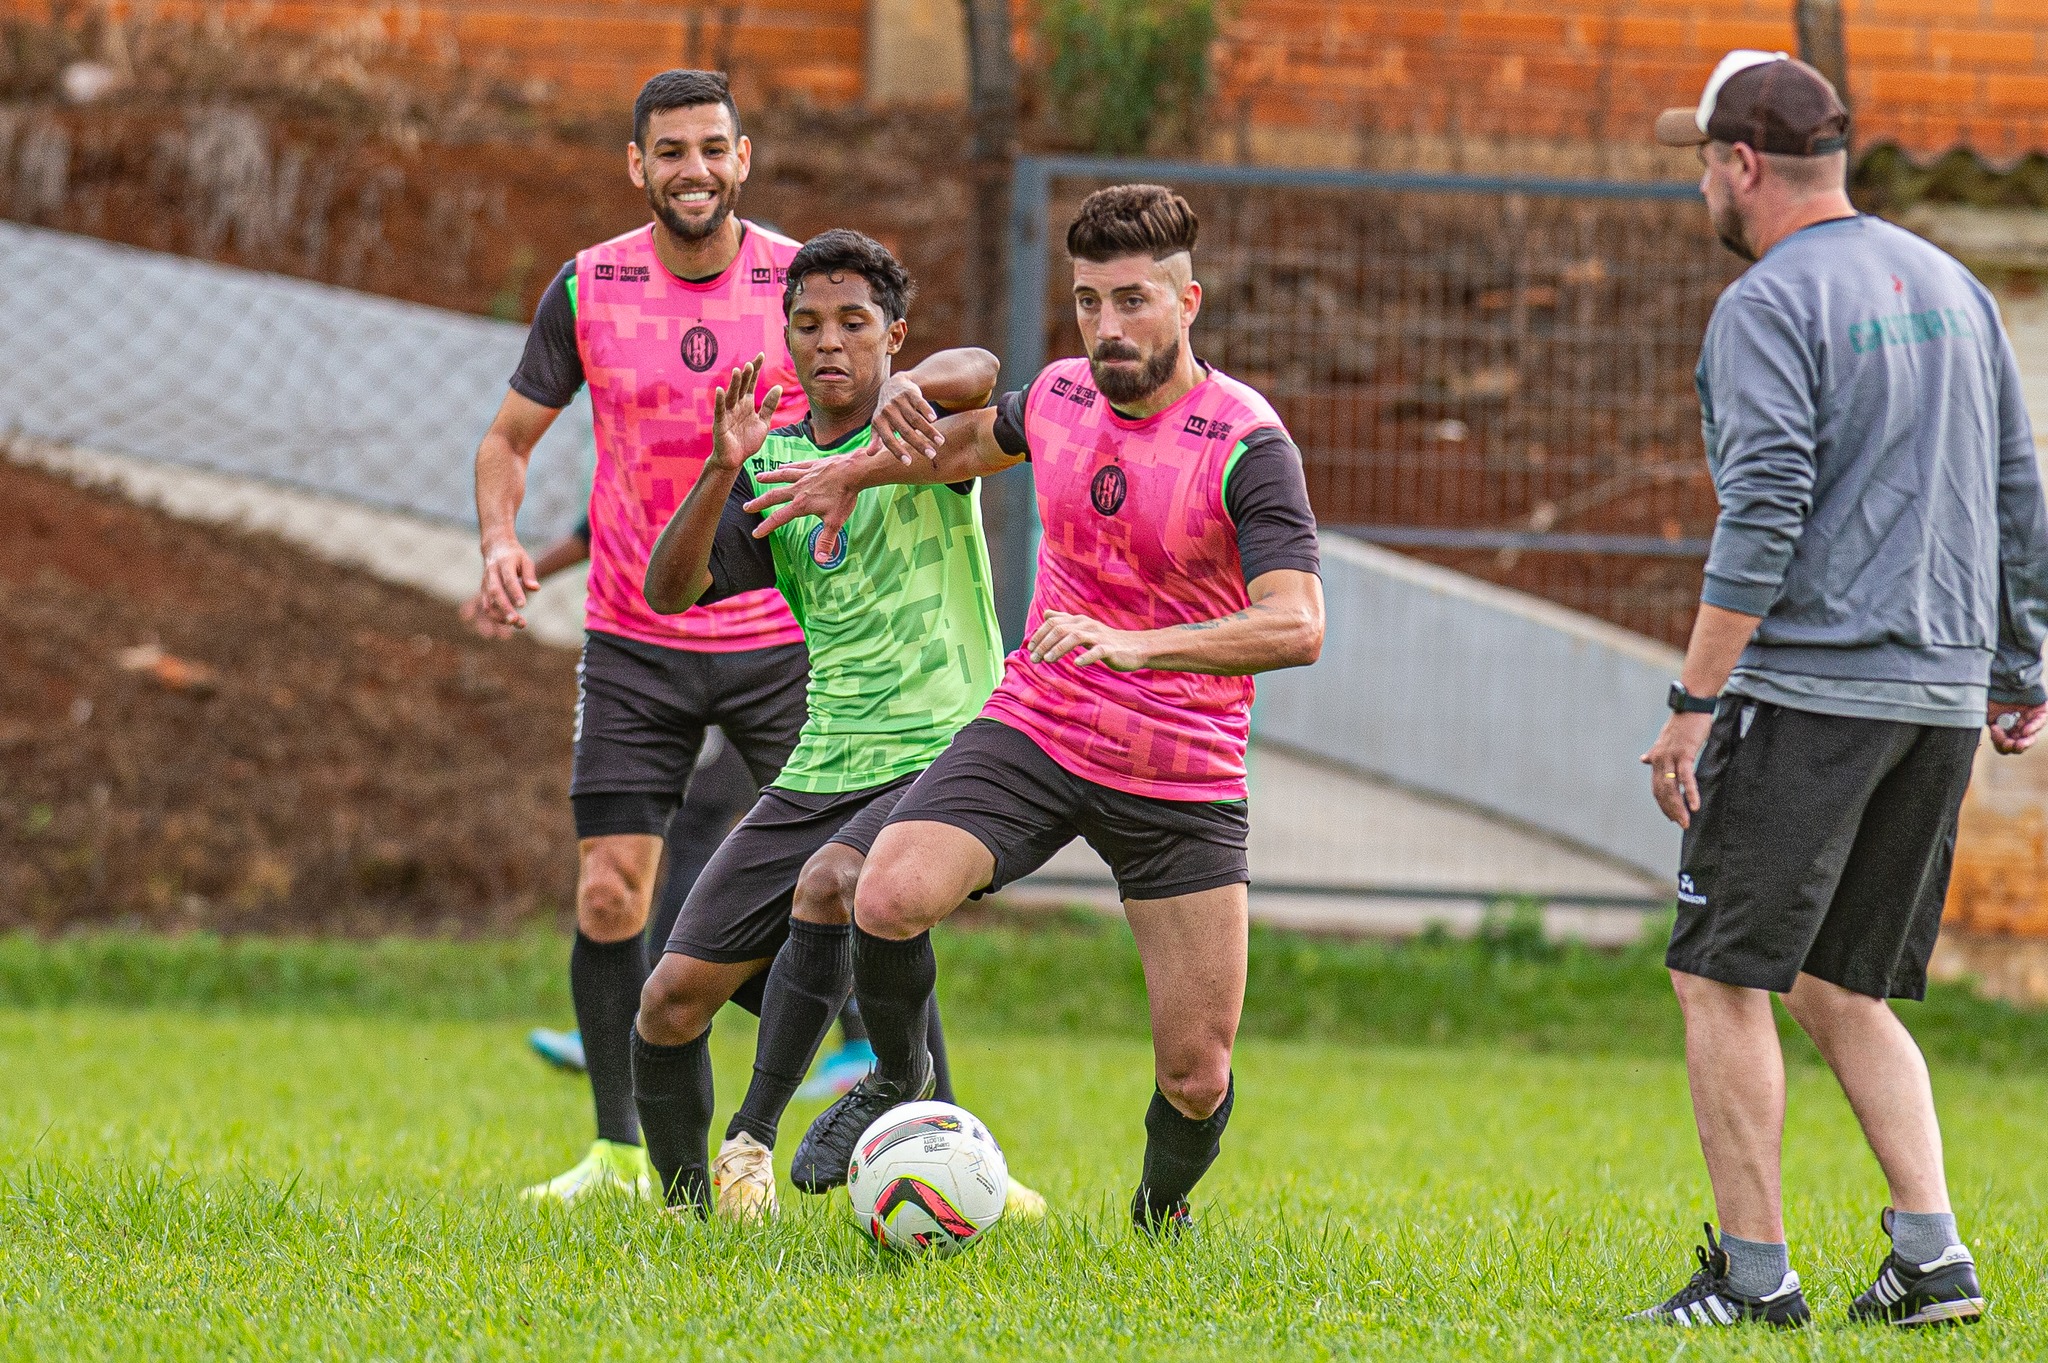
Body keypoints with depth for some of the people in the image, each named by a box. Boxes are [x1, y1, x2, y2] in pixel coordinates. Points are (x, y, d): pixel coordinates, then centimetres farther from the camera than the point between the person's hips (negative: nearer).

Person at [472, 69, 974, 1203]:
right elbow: (509, 438, 9)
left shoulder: (803, 279, -4)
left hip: (783, 638, -1)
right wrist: (500, 539, -11)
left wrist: (902, 392, -26)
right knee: (608, 897, -3)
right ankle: (620, 1152, 10)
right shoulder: (588, 290, -1)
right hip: (634, 644, 1)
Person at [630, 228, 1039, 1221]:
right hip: (821, 772, 5)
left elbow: (981, 374, -27)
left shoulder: (924, 432, -3)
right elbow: (670, 590, -2)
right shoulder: (773, 462, 10)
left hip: (943, 757, -5)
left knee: (829, 886, -35)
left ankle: (753, 1138, -27)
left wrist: (910, 392, -50)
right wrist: (723, 471, -18)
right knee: (671, 998, 0)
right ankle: (684, 1205, 20)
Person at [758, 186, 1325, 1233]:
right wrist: (853, 473, 29)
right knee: (890, 894, -25)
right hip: (1035, 728, 3)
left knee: (1197, 1077, -4)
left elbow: (1295, 626, -30)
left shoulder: (1248, 446, -17)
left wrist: (1139, 644, -41)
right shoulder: (1059, 398, 0)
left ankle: (1161, 1226, 30)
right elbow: (982, 438, 27)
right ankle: (898, 1084, 5)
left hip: (1182, 781, -3)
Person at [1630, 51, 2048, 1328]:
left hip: (1811, 687, -8)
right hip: (1944, 695, 8)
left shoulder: (1770, 305, -9)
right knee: (1844, 990, 14)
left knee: (1724, 978, -1)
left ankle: (1754, 1274, -3)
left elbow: (1764, 518, -18)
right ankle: (1931, 1255, 2)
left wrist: (1695, 703, -16)